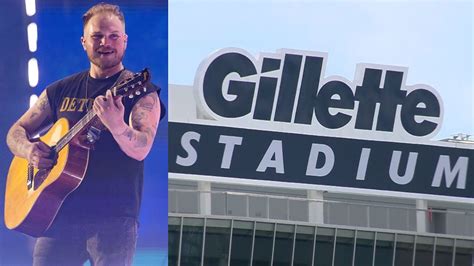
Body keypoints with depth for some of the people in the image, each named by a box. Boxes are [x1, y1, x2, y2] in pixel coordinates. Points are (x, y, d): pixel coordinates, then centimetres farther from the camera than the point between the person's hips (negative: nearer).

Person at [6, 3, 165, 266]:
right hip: (59, 212, 4)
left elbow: (140, 150, -14)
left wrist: (117, 126, -36)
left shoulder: (141, 92, 1)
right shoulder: (61, 91, 15)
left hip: (114, 216, -4)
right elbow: (16, 132, 20)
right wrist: (28, 150, -4)